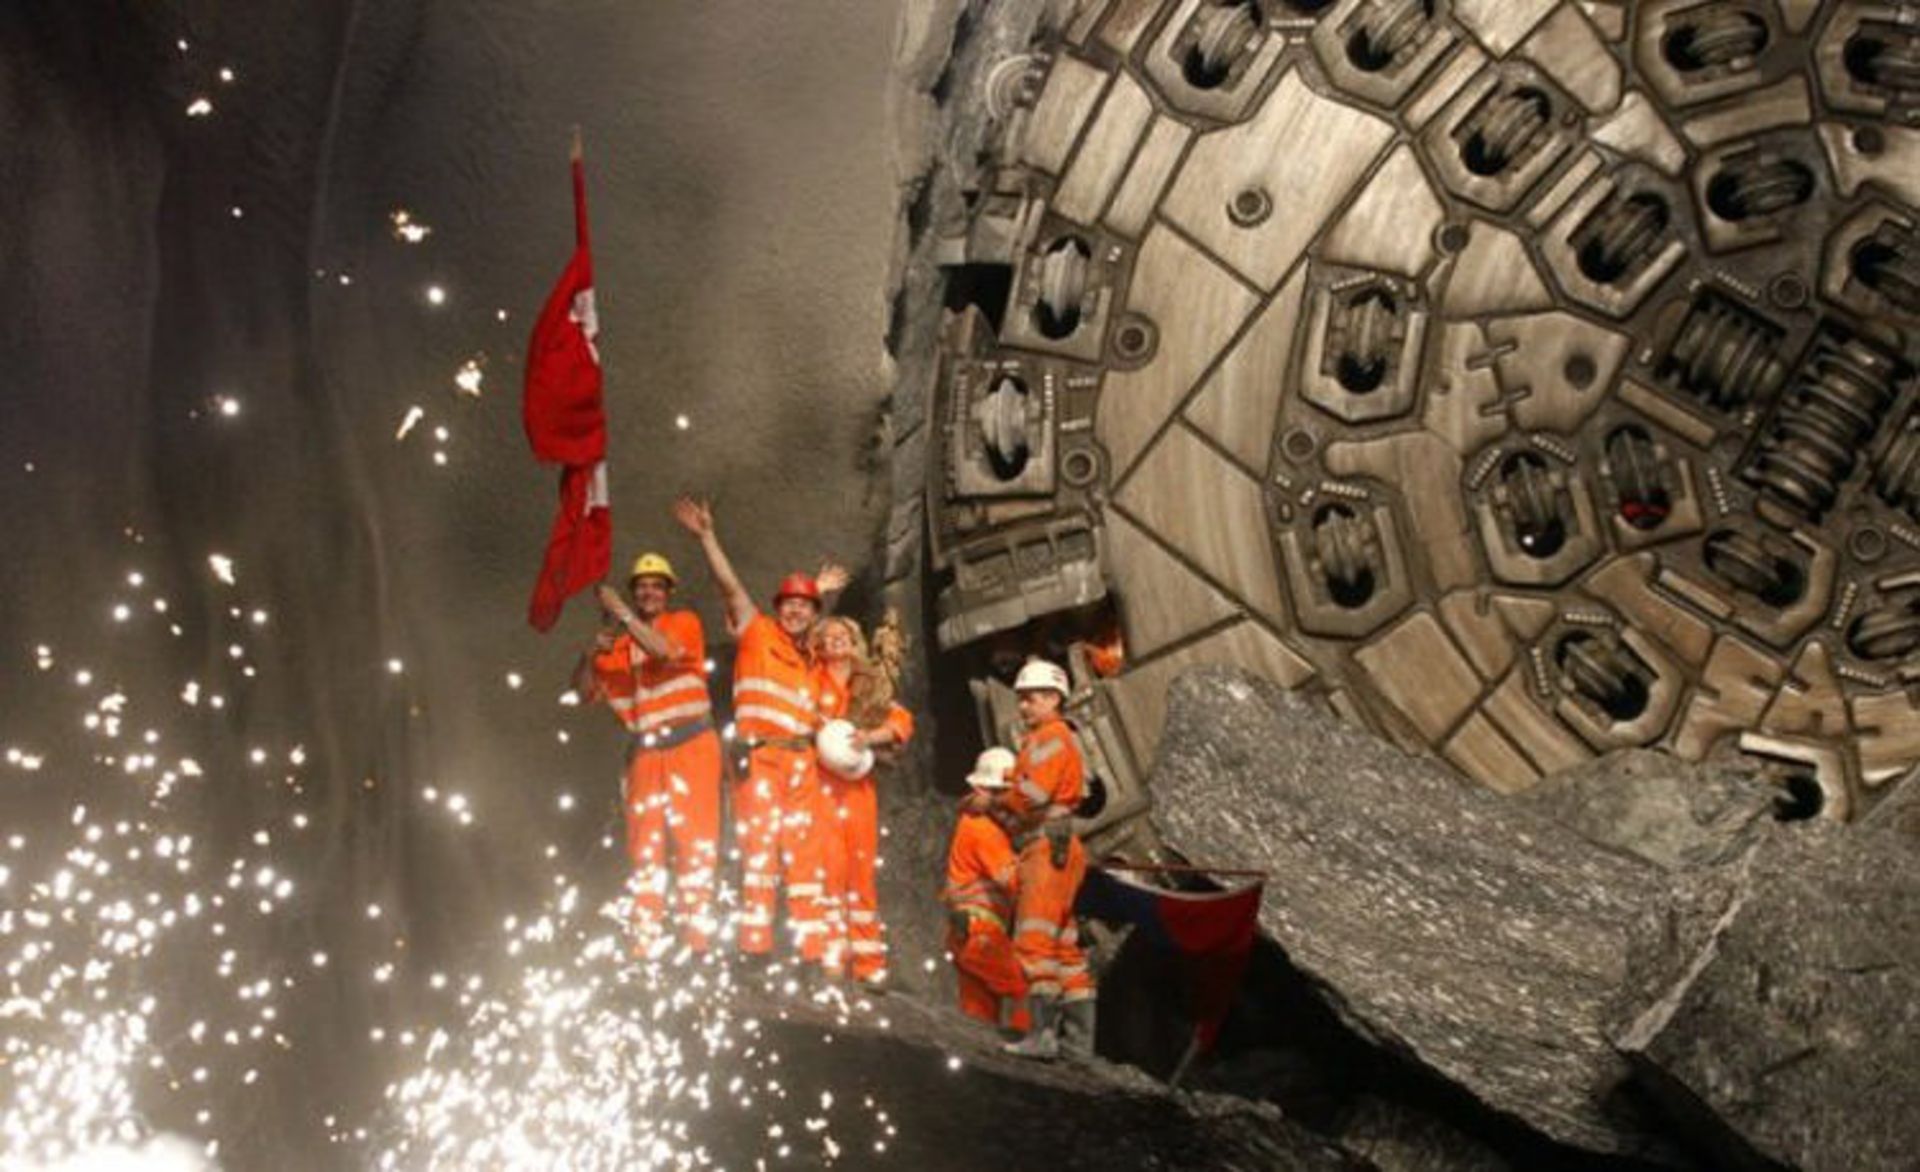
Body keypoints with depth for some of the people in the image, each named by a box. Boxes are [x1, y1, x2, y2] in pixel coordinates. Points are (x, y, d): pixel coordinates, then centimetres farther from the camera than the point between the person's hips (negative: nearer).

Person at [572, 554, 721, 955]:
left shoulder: (684, 622, 6)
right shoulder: (618, 644, 17)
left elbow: (665, 649, -15)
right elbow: (584, 690, 12)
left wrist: (620, 611, -12)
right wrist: (592, 652, -5)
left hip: (690, 746, -4)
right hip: (645, 753, 4)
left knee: (694, 839, -10)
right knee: (645, 848, 2)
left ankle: (697, 939, -10)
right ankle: (645, 945, 3)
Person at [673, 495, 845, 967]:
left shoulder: (809, 661, 20)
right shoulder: (758, 634, 6)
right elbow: (731, 587, -2)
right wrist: (707, 537, -12)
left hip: (802, 764, 5)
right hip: (760, 759, -5)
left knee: (807, 857, 3)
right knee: (760, 847, -9)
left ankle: (812, 948, 6)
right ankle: (754, 945, -8)